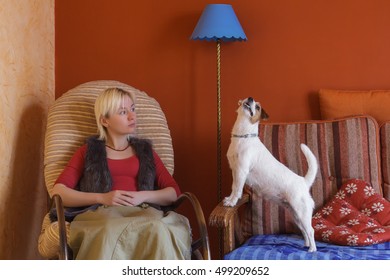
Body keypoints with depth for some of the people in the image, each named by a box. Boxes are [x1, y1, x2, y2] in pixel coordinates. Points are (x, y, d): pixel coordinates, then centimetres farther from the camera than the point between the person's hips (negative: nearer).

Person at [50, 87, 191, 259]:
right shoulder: (89, 151, 23)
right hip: (101, 213, -2)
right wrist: (103, 198, -6)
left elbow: (174, 192, 19)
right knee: (112, 230, -43)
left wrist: (143, 196, -2)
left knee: (158, 230, -39)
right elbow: (59, 191, 9)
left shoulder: (145, 151, 29)